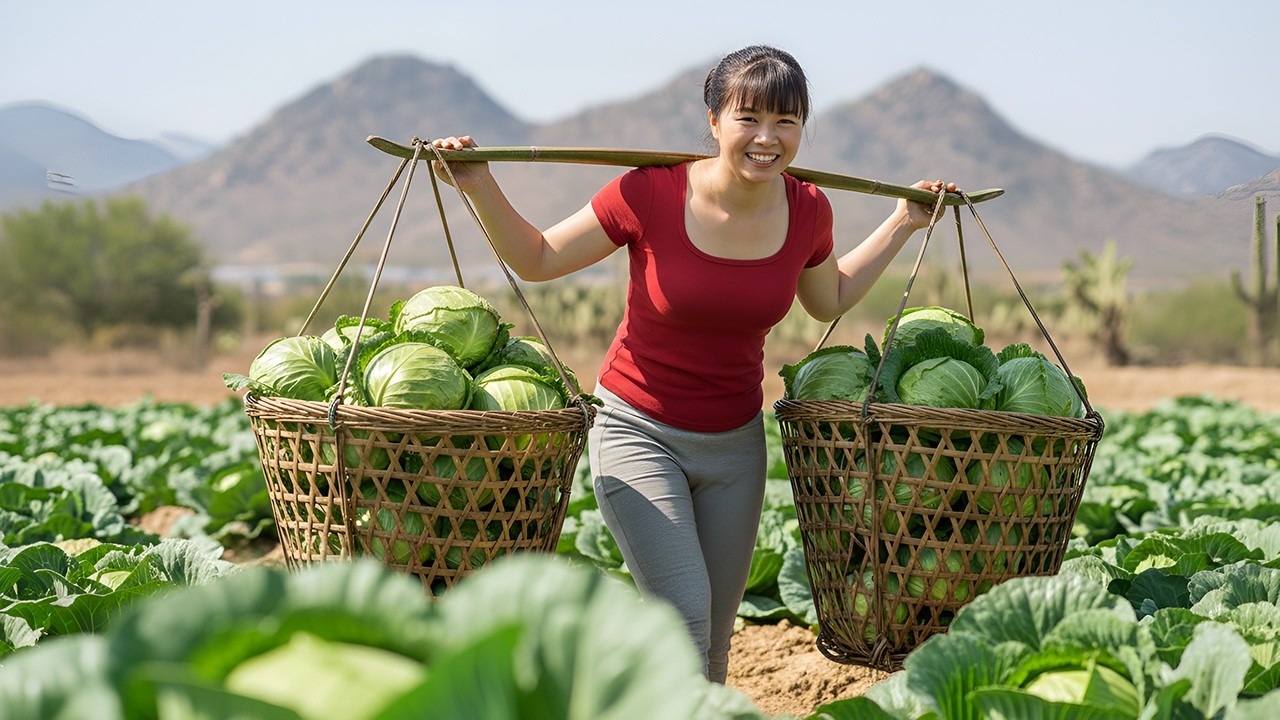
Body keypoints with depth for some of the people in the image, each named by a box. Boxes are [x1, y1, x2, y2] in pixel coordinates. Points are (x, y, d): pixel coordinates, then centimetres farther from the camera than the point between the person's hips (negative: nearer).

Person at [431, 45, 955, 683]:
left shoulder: (806, 211, -7)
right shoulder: (651, 194, -19)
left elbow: (830, 300, 15)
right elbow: (535, 260, -8)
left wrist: (902, 224, 13)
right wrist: (478, 185, -21)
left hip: (735, 442, 4)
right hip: (638, 431, -4)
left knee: (714, 640, 12)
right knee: (683, 614, -19)